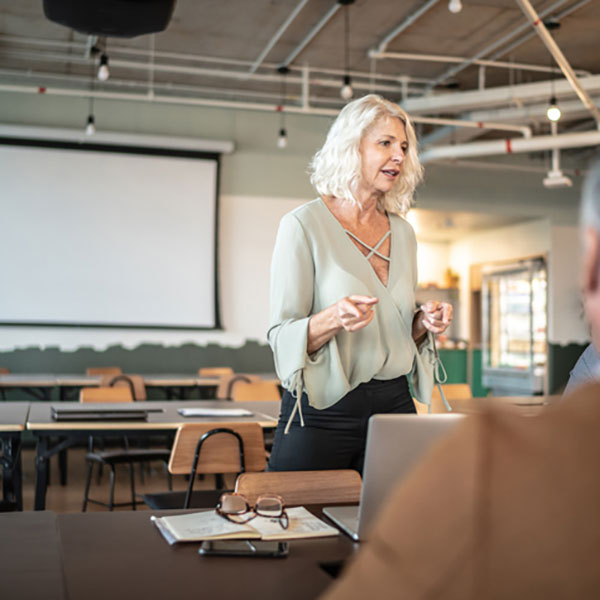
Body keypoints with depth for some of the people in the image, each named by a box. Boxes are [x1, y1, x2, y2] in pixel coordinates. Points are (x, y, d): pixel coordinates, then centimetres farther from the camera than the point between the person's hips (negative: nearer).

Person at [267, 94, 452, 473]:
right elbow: (281, 336, -9)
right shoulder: (304, 225, -7)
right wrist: (333, 319, -26)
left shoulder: (403, 232, 11)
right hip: (322, 412, -5)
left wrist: (424, 323, -2)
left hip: (394, 404, 5)